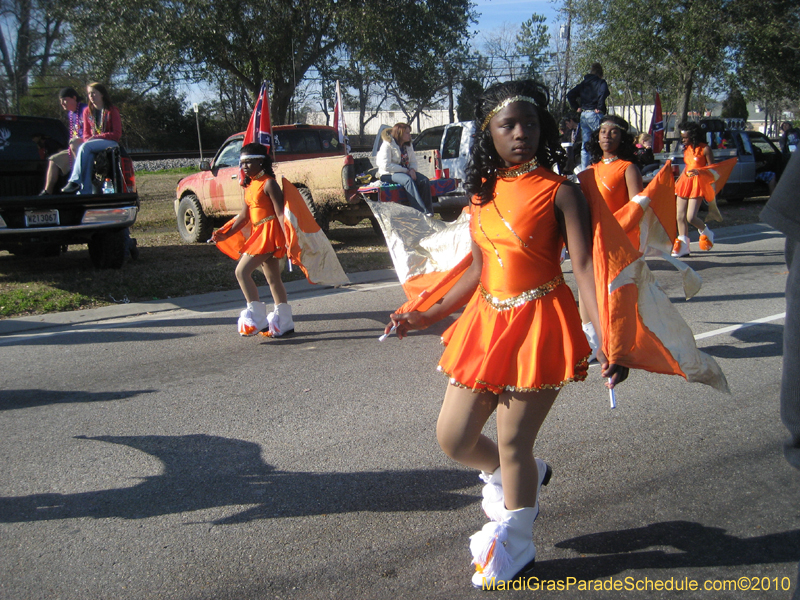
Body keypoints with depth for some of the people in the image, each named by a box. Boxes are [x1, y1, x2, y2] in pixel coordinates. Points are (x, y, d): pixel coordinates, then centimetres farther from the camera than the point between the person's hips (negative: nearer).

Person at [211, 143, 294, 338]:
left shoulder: (268, 184, -11)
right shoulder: (250, 187, 15)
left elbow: (280, 213, -17)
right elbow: (244, 216, 14)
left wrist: (288, 238, -24)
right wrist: (226, 234, 5)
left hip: (269, 232, -10)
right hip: (259, 234, 10)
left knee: (242, 271, -14)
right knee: (272, 278, 12)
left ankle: (256, 316, -11)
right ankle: (284, 323, 18)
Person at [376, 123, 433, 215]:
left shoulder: (408, 146, 13)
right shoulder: (387, 145, -9)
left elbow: (413, 161, 16)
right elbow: (386, 165, -19)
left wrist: (412, 170, -11)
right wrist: (406, 171, -20)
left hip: (406, 171, 7)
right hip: (389, 174, -7)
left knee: (425, 180, -20)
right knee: (408, 180, -37)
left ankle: (429, 211, -25)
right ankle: (422, 211, -44)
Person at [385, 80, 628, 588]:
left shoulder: (559, 191, -9)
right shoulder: (484, 191, 9)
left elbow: (585, 265, -18)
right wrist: (428, 316, 18)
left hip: (539, 326, -6)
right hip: (486, 321, 6)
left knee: (513, 444, 3)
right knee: (453, 438, 9)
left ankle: (512, 549, 29)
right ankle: (521, 477, 42)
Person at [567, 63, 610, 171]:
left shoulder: (583, 83, 16)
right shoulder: (601, 82, -2)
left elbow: (570, 95, 13)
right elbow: (603, 92, -23)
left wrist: (577, 108, 13)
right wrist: (600, 108, -15)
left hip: (583, 114, 6)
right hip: (595, 114, -6)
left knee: (585, 144, 10)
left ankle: (584, 169, 11)